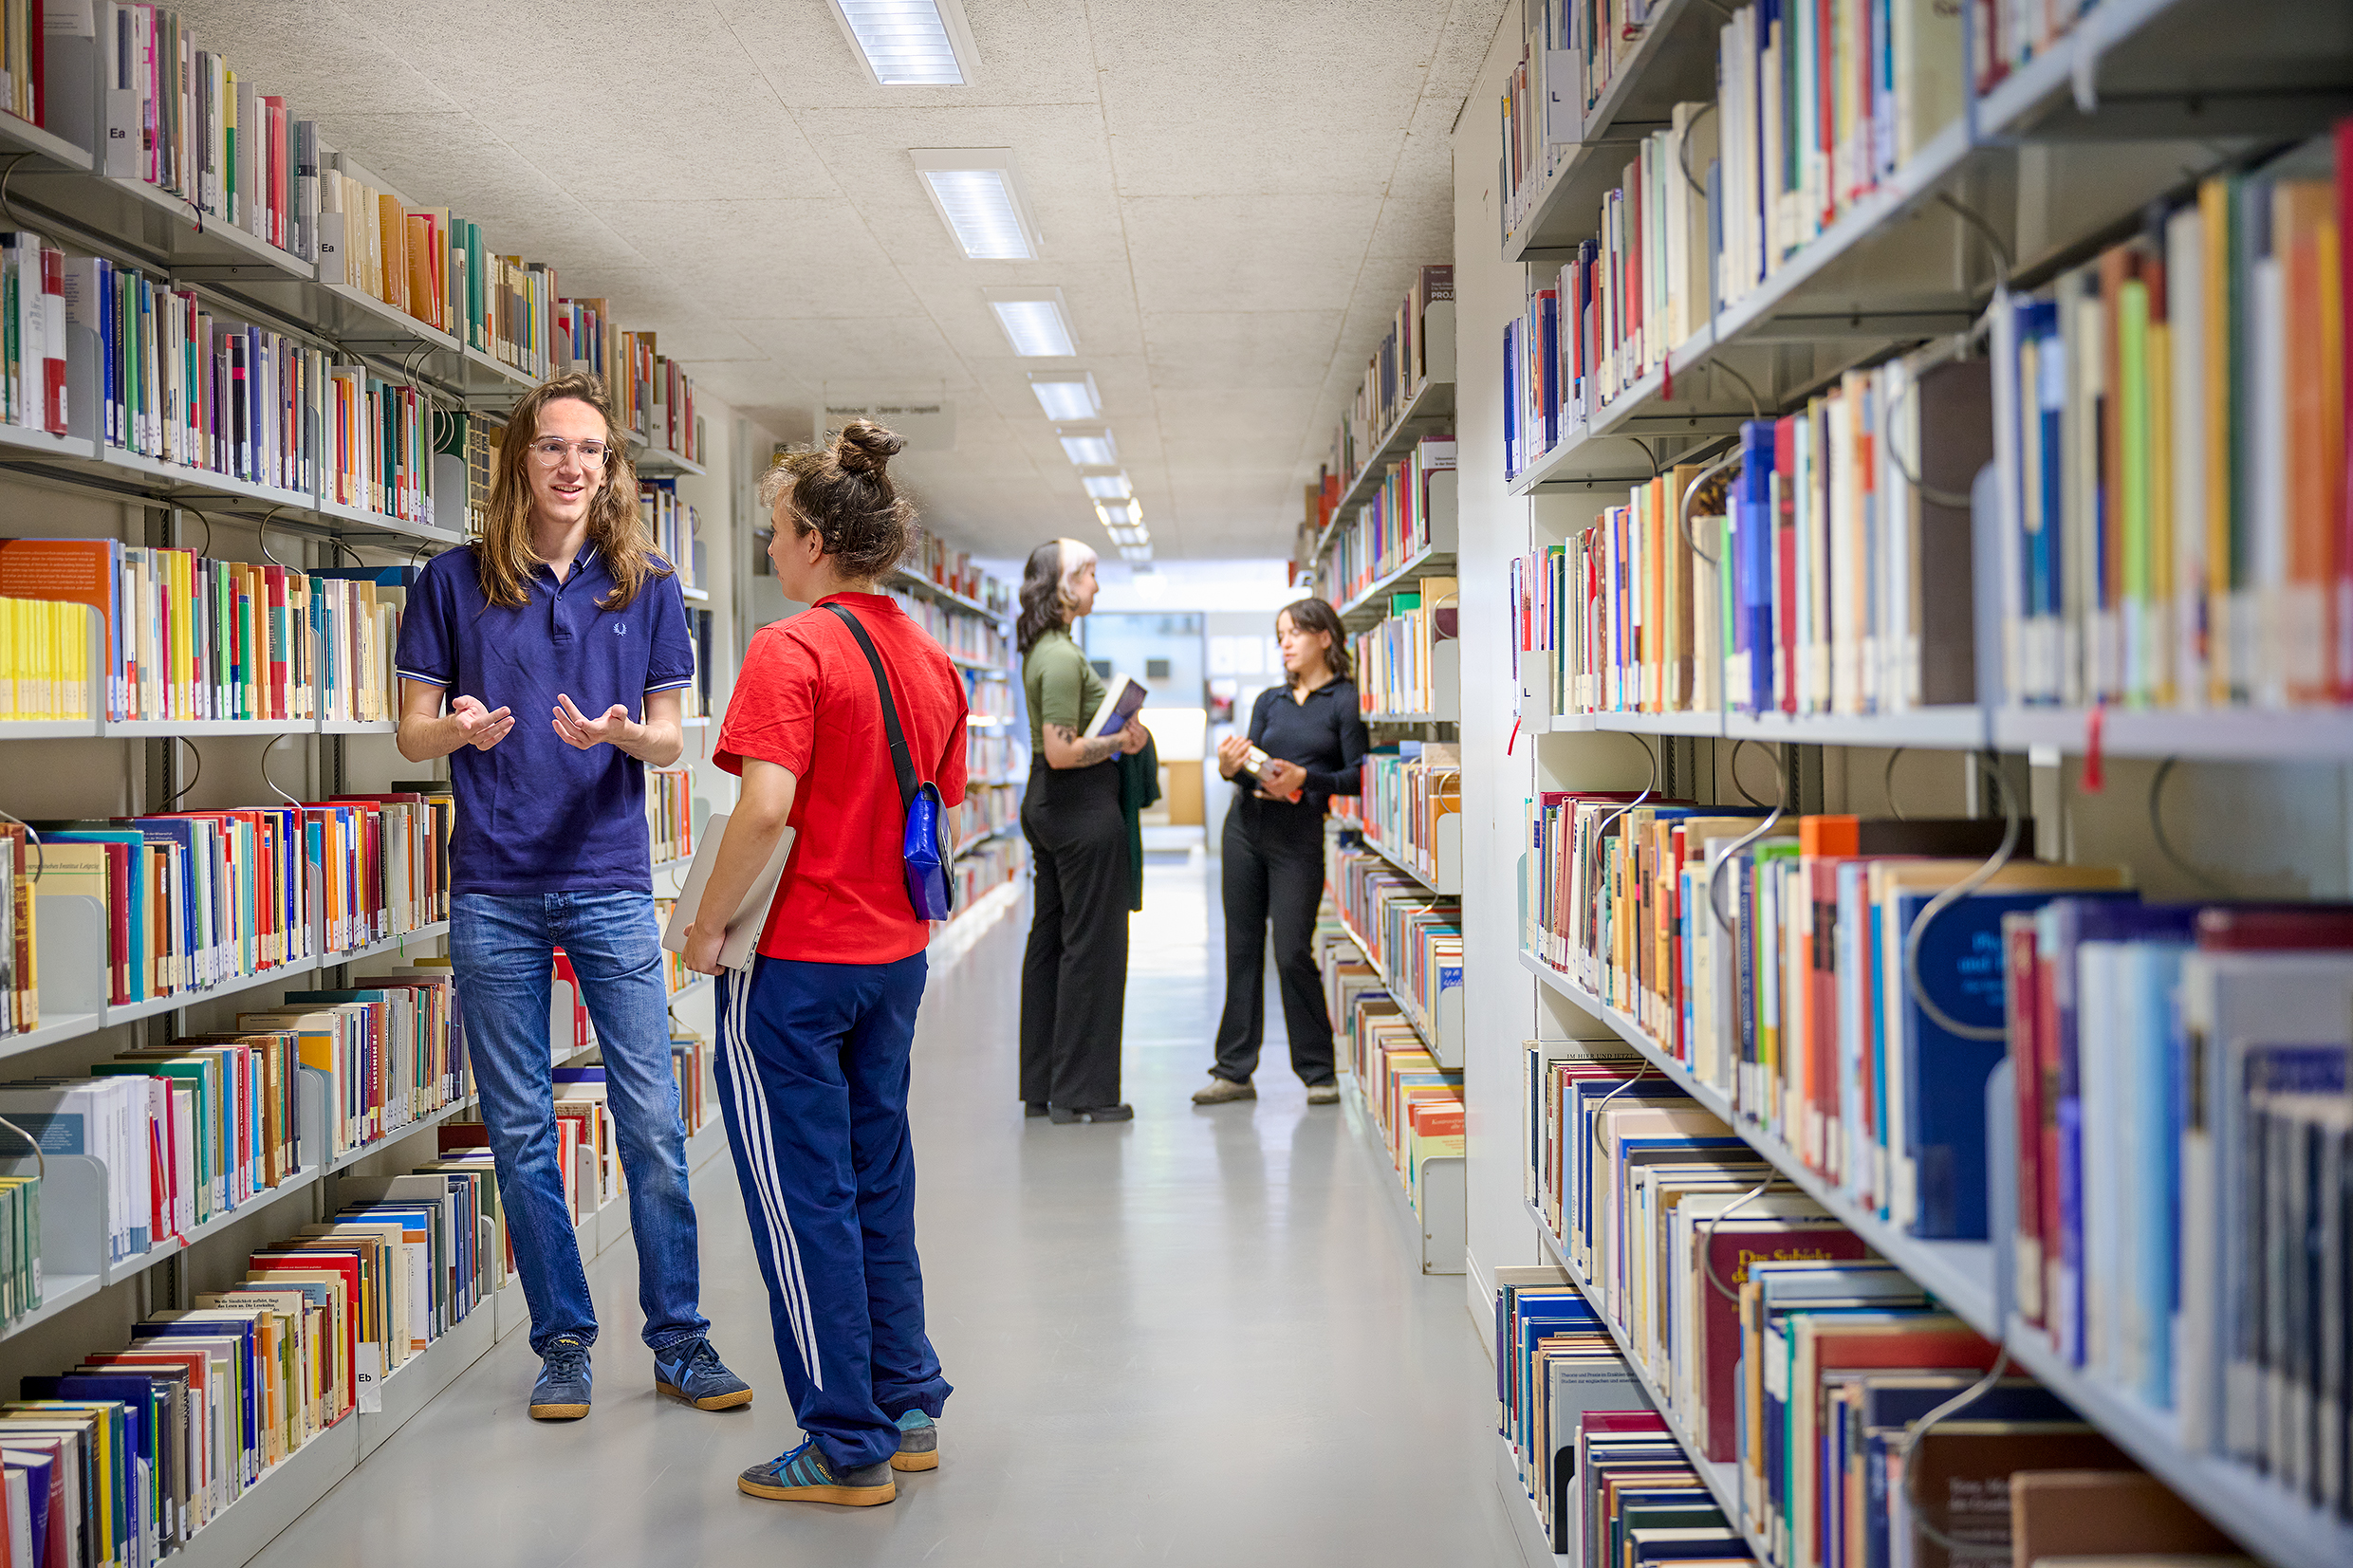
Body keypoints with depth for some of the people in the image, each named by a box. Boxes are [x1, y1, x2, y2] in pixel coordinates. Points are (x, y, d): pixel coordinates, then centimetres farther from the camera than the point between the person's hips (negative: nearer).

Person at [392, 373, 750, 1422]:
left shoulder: (646, 588, 6)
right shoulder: (456, 582, 3)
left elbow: (670, 736, 7)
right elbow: (412, 732, 5)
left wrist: (622, 735, -15)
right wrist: (459, 729, -18)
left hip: (610, 882, 0)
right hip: (495, 892, 0)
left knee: (653, 1123, -1)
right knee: (520, 1130, 6)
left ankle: (679, 1341, 12)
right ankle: (563, 1342, 19)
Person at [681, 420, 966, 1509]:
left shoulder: (791, 650, -15)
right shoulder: (931, 658, 8)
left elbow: (766, 809, -25)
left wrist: (706, 927, -14)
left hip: (794, 964, -8)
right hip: (897, 953, 8)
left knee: (805, 1200, 2)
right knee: (879, 1184, 17)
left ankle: (849, 1449, 9)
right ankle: (909, 1411, 25)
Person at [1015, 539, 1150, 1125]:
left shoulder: (1041, 649, 12)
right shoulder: (1063, 657, -19)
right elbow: (1063, 752, -24)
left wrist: (1116, 731, 14)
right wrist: (1123, 742, -13)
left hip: (1048, 805, 10)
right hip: (1083, 809, -10)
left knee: (1049, 940, 12)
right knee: (1092, 945, -3)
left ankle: (1042, 1086, 19)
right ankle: (1081, 1092, 2)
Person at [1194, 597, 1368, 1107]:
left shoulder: (1346, 701, -3)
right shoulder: (1269, 700, 13)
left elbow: (1358, 776, -8)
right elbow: (1250, 768, 8)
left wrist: (1305, 779, -21)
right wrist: (1232, 768, -14)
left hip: (1300, 839, -5)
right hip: (1246, 829, 5)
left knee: (1292, 954, -8)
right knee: (1242, 949, 6)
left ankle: (1318, 1072, 6)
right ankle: (1234, 1070, 13)